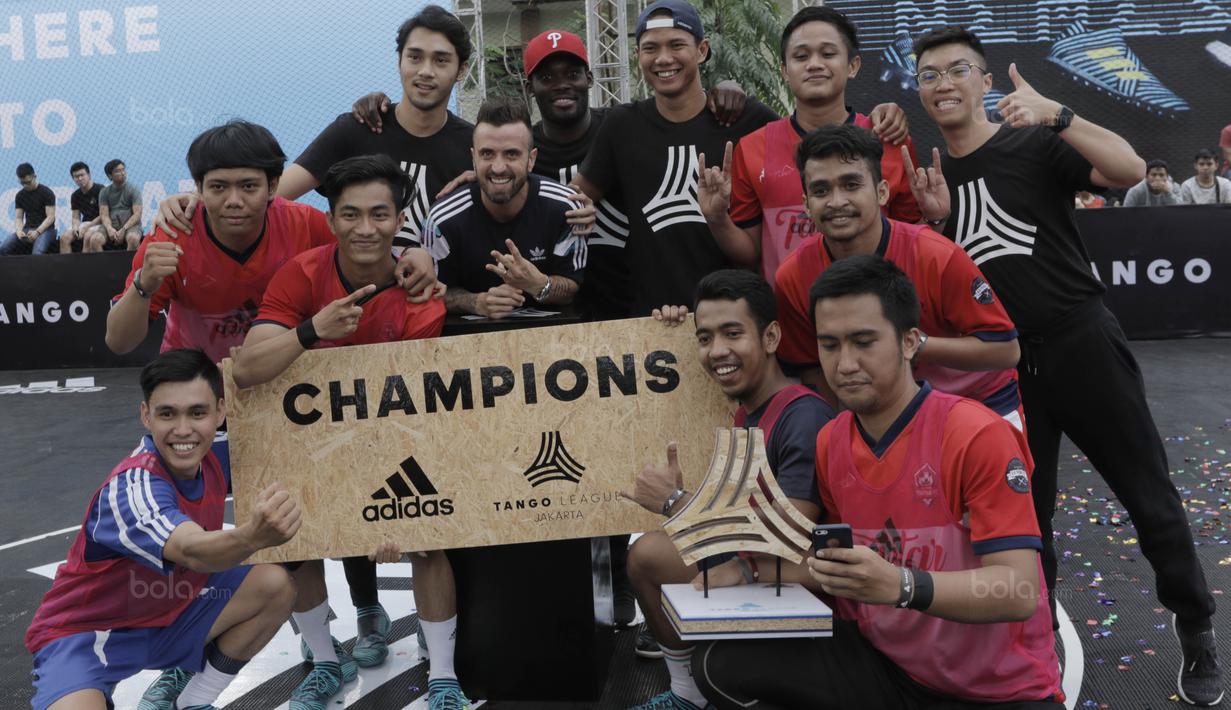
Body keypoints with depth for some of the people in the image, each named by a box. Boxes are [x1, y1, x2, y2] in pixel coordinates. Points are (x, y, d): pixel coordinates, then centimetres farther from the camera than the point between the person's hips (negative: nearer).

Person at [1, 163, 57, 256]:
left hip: (45, 229, -5)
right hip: (27, 229, 5)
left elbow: (50, 217, -9)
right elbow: (18, 218, 10)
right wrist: (19, 230, -14)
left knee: (37, 252, -38)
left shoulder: (47, 192, -4)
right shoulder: (20, 195, 12)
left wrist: (37, 232, -23)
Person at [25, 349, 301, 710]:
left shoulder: (213, 460, -9)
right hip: (83, 631, -7)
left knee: (277, 586, -6)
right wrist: (252, 536, -72)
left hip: (166, 613, 8)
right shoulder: (131, 485, -31)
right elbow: (192, 551, -51)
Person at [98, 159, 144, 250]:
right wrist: (110, 229, -20)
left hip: (130, 225, -2)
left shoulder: (133, 189, 4)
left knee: (133, 238, -38)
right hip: (112, 226, 2)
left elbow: (137, 214, -5)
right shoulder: (104, 192, 12)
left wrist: (123, 230, -18)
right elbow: (104, 215, 2)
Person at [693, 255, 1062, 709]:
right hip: (883, 666, 5)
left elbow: (1019, 592, -23)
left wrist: (900, 586, -38)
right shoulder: (829, 444, 2)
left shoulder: (979, 436, -17)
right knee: (723, 664, -13)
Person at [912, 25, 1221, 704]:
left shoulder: (1035, 145, -4)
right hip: (1003, 363, 4)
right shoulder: (930, 178, 8)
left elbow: (1130, 170, -19)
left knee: (1150, 495, 4)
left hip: (1082, 343, -3)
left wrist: (1058, 115, -30)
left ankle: (1197, 633, 24)